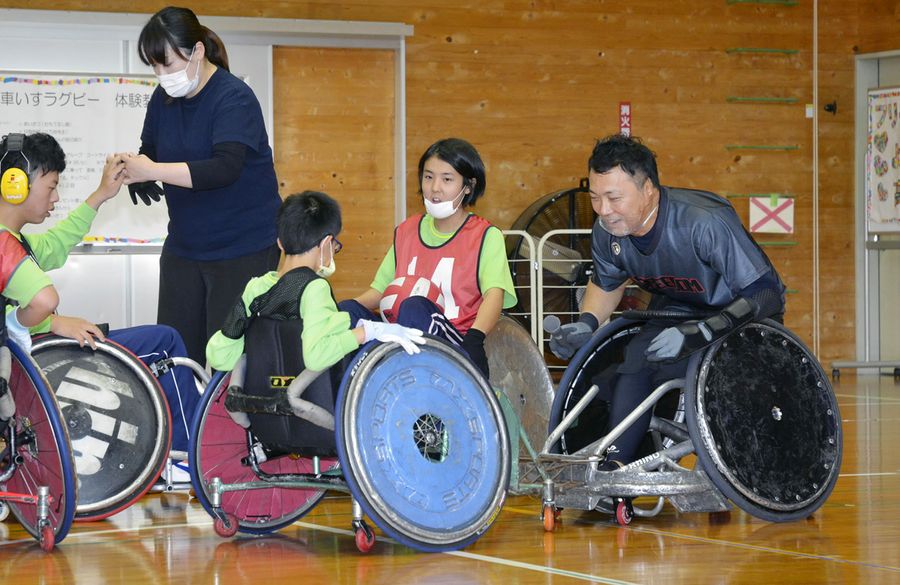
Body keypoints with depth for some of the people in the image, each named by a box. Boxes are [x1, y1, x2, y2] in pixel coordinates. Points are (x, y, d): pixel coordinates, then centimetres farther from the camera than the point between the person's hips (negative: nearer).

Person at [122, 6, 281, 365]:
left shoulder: (234, 99, -16)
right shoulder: (164, 99, 6)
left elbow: (226, 168, -29)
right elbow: (150, 151, 13)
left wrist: (152, 171, -31)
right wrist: (135, 172, -12)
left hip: (242, 247, -7)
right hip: (183, 247, 7)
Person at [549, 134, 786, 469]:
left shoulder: (706, 223, -35)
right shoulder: (606, 231, -15)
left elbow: (764, 294, -33)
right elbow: (606, 283, 10)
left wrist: (696, 336, -42)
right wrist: (586, 323, -12)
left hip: (747, 314, -5)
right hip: (678, 311, 5)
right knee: (637, 361, -22)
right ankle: (614, 466, -16)